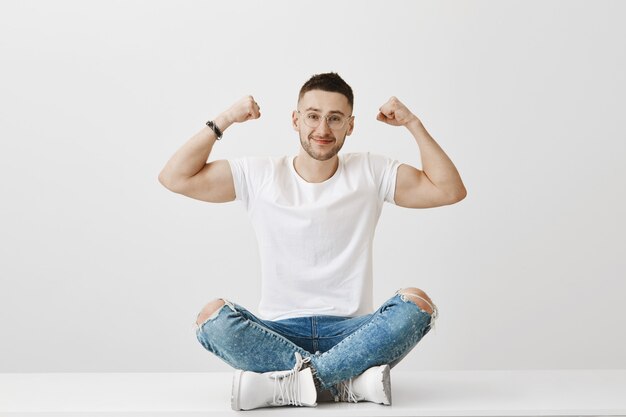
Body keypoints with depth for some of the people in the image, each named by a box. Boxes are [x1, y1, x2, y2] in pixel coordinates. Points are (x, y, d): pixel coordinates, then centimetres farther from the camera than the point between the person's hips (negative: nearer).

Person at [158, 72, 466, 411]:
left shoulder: (370, 173, 6)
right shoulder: (260, 176, 5)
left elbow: (450, 190, 0)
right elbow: (174, 178, 1)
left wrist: (413, 124, -4)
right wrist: (223, 121, -4)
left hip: (350, 332, 0)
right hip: (278, 333, 0)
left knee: (417, 304, -28)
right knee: (212, 317, -29)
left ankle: (285, 385, -29)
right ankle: (348, 381, -27)